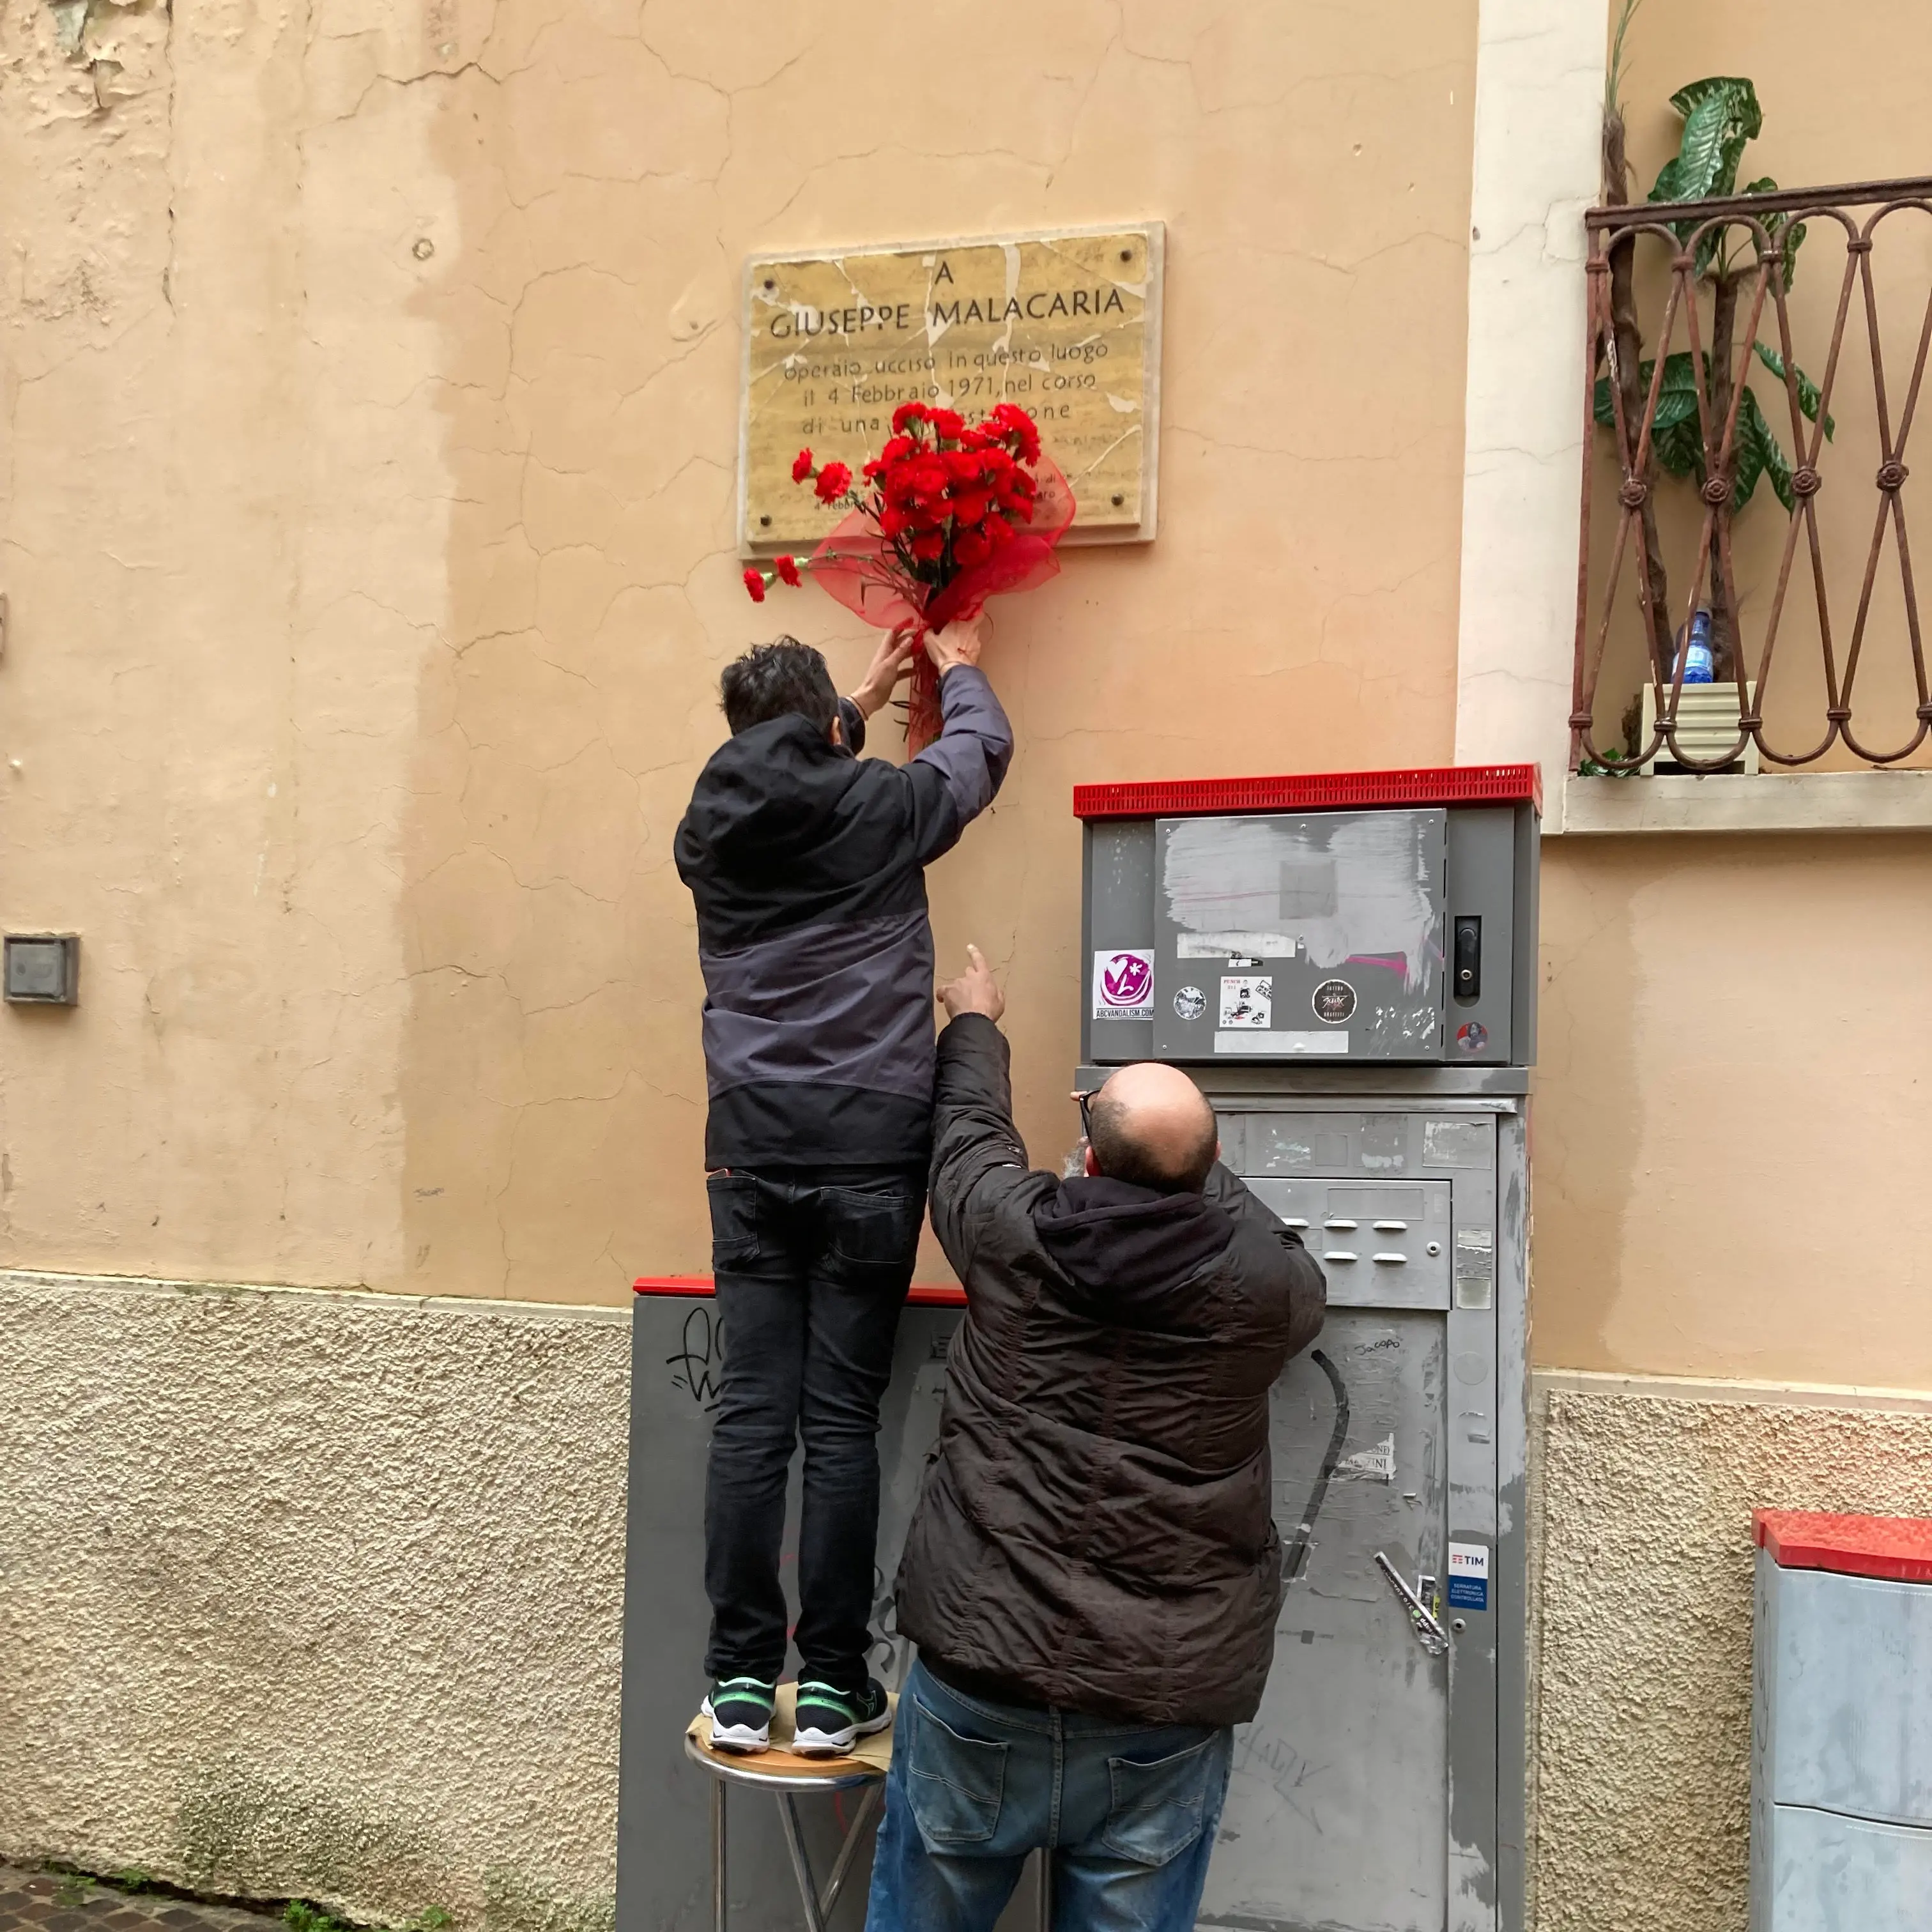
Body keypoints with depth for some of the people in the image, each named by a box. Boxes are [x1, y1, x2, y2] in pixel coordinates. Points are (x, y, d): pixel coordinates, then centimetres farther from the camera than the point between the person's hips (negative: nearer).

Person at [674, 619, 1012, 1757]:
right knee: (843, 1421, 1)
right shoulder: (883, 808, -2)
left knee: (752, 1415, 5)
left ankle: (741, 1679, 10)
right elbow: (984, 748, 18)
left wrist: (865, 701, 43)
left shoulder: (711, 826, 7)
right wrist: (962, 669, 39)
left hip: (752, 1149, 3)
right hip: (870, 1149, -3)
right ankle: (832, 1684, 8)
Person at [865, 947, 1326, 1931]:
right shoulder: (1263, 1286, -9)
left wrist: (972, 1022, 32)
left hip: (980, 1675, 0)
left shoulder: (1013, 1234, -9)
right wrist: (1189, 1155, 27)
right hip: (1165, 1705, 0)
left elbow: (966, 1127, 12)